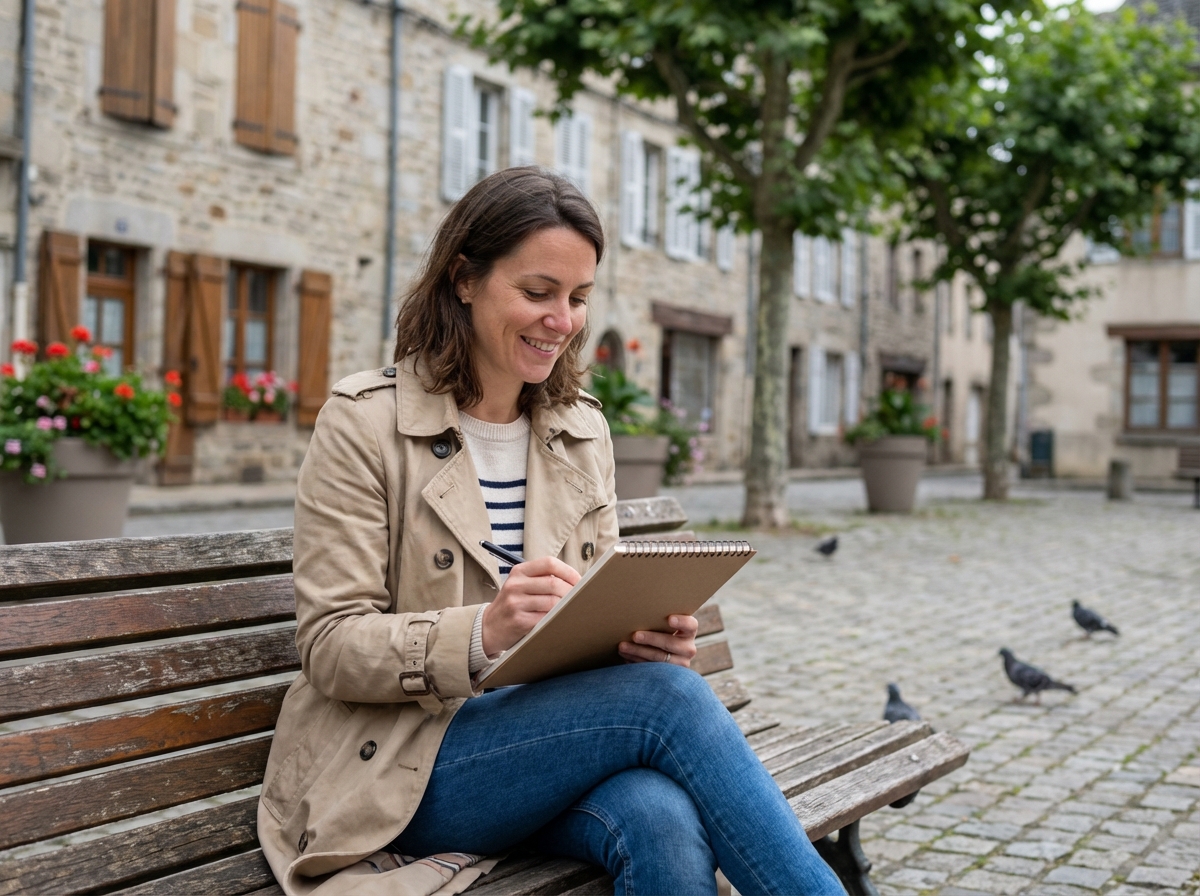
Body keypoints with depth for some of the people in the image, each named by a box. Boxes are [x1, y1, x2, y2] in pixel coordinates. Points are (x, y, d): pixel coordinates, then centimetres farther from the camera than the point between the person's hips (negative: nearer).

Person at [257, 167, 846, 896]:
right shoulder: (364, 423, -6)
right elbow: (331, 647, -11)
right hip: (401, 769, -4)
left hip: (552, 737, 4)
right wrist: (481, 633, -29)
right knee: (666, 694, -27)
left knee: (666, 823, -32)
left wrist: (646, 633, -14)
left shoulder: (583, 432, 11)